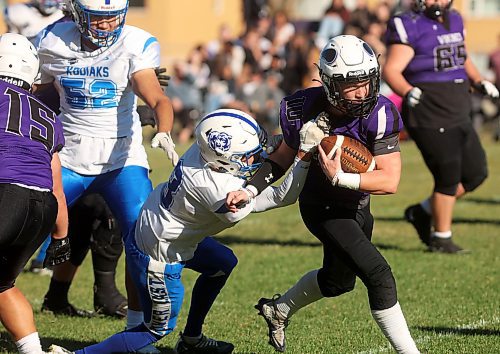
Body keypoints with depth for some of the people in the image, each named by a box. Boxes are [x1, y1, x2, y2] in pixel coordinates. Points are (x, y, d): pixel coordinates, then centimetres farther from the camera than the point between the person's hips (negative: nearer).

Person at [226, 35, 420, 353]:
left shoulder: (379, 114, -27)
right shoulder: (305, 110, -24)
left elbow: (390, 181, -31)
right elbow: (282, 159, -5)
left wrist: (340, 178, -39)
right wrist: (250, 190, -15)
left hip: (357, 205, 4)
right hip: (323, 208, -4)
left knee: (337, 281, 26)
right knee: (378, 275, -18)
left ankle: (279, 310, 53)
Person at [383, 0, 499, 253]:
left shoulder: (454, 21, 11)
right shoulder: (411, 27, -13)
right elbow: (391, 70, -18)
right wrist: (408, 92, -35)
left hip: (459, 116, 8)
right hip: (430, 116, -8)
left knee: (475, 174, 10)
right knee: (449, 177, -4)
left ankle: (423, 212, 25)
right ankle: (441, 239, 14)